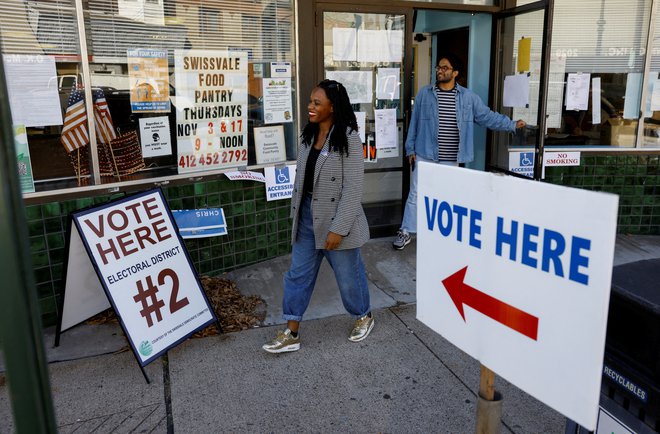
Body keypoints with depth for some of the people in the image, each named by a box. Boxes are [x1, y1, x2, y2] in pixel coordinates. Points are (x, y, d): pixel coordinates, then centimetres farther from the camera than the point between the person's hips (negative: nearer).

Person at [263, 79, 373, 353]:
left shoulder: (348, 139, -17)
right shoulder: (308, 134, 5)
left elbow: (353, 188, -19)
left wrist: (339, 228, -21)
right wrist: (296, 211, 13)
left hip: (335, 219, -6)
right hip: (307, 217, 7)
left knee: (348, 274, 11)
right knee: (298, 274, 10)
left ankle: (364, 317, 39)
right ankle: (291, 334, 22)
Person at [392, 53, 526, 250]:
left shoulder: (468, 97, 2)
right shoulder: (424, 93, 0)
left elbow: (487, 116, 9)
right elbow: (414, 122, 4)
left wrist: (512, 124, 7)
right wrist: (410, 149, 2)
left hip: (451, 160, 1)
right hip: (424, 155, -1)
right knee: (416, 194, 3)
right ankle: (406, 232, 14)